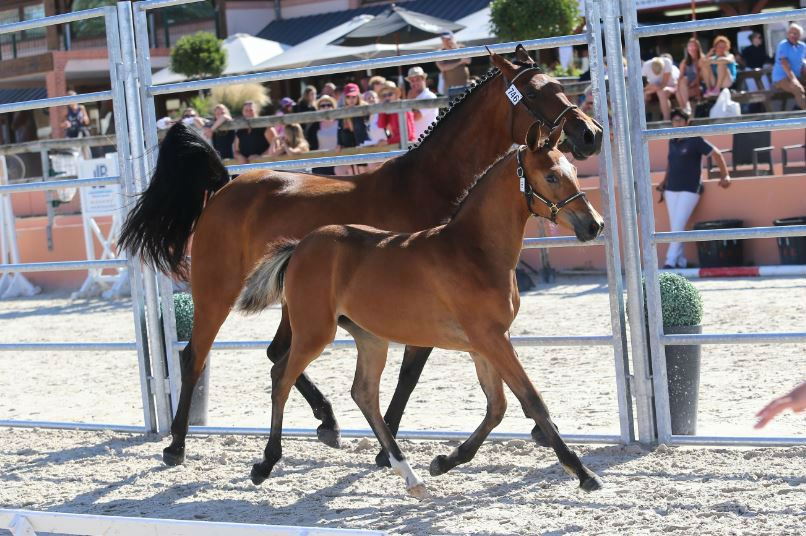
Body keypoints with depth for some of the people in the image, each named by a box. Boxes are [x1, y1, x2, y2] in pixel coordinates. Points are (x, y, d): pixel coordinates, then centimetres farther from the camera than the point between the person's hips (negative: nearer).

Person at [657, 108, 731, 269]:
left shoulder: (695, 140, -5)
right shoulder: (672, 142, 13)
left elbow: (716, 154, -3)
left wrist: (725, 175, -6)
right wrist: (664, 181, 22)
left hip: (690, 189, -6)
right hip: (671, 189, 6)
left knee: (678, 226, -13)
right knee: (675, 227, 2)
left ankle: (670, 261, -16)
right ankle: (681, 262, 5)